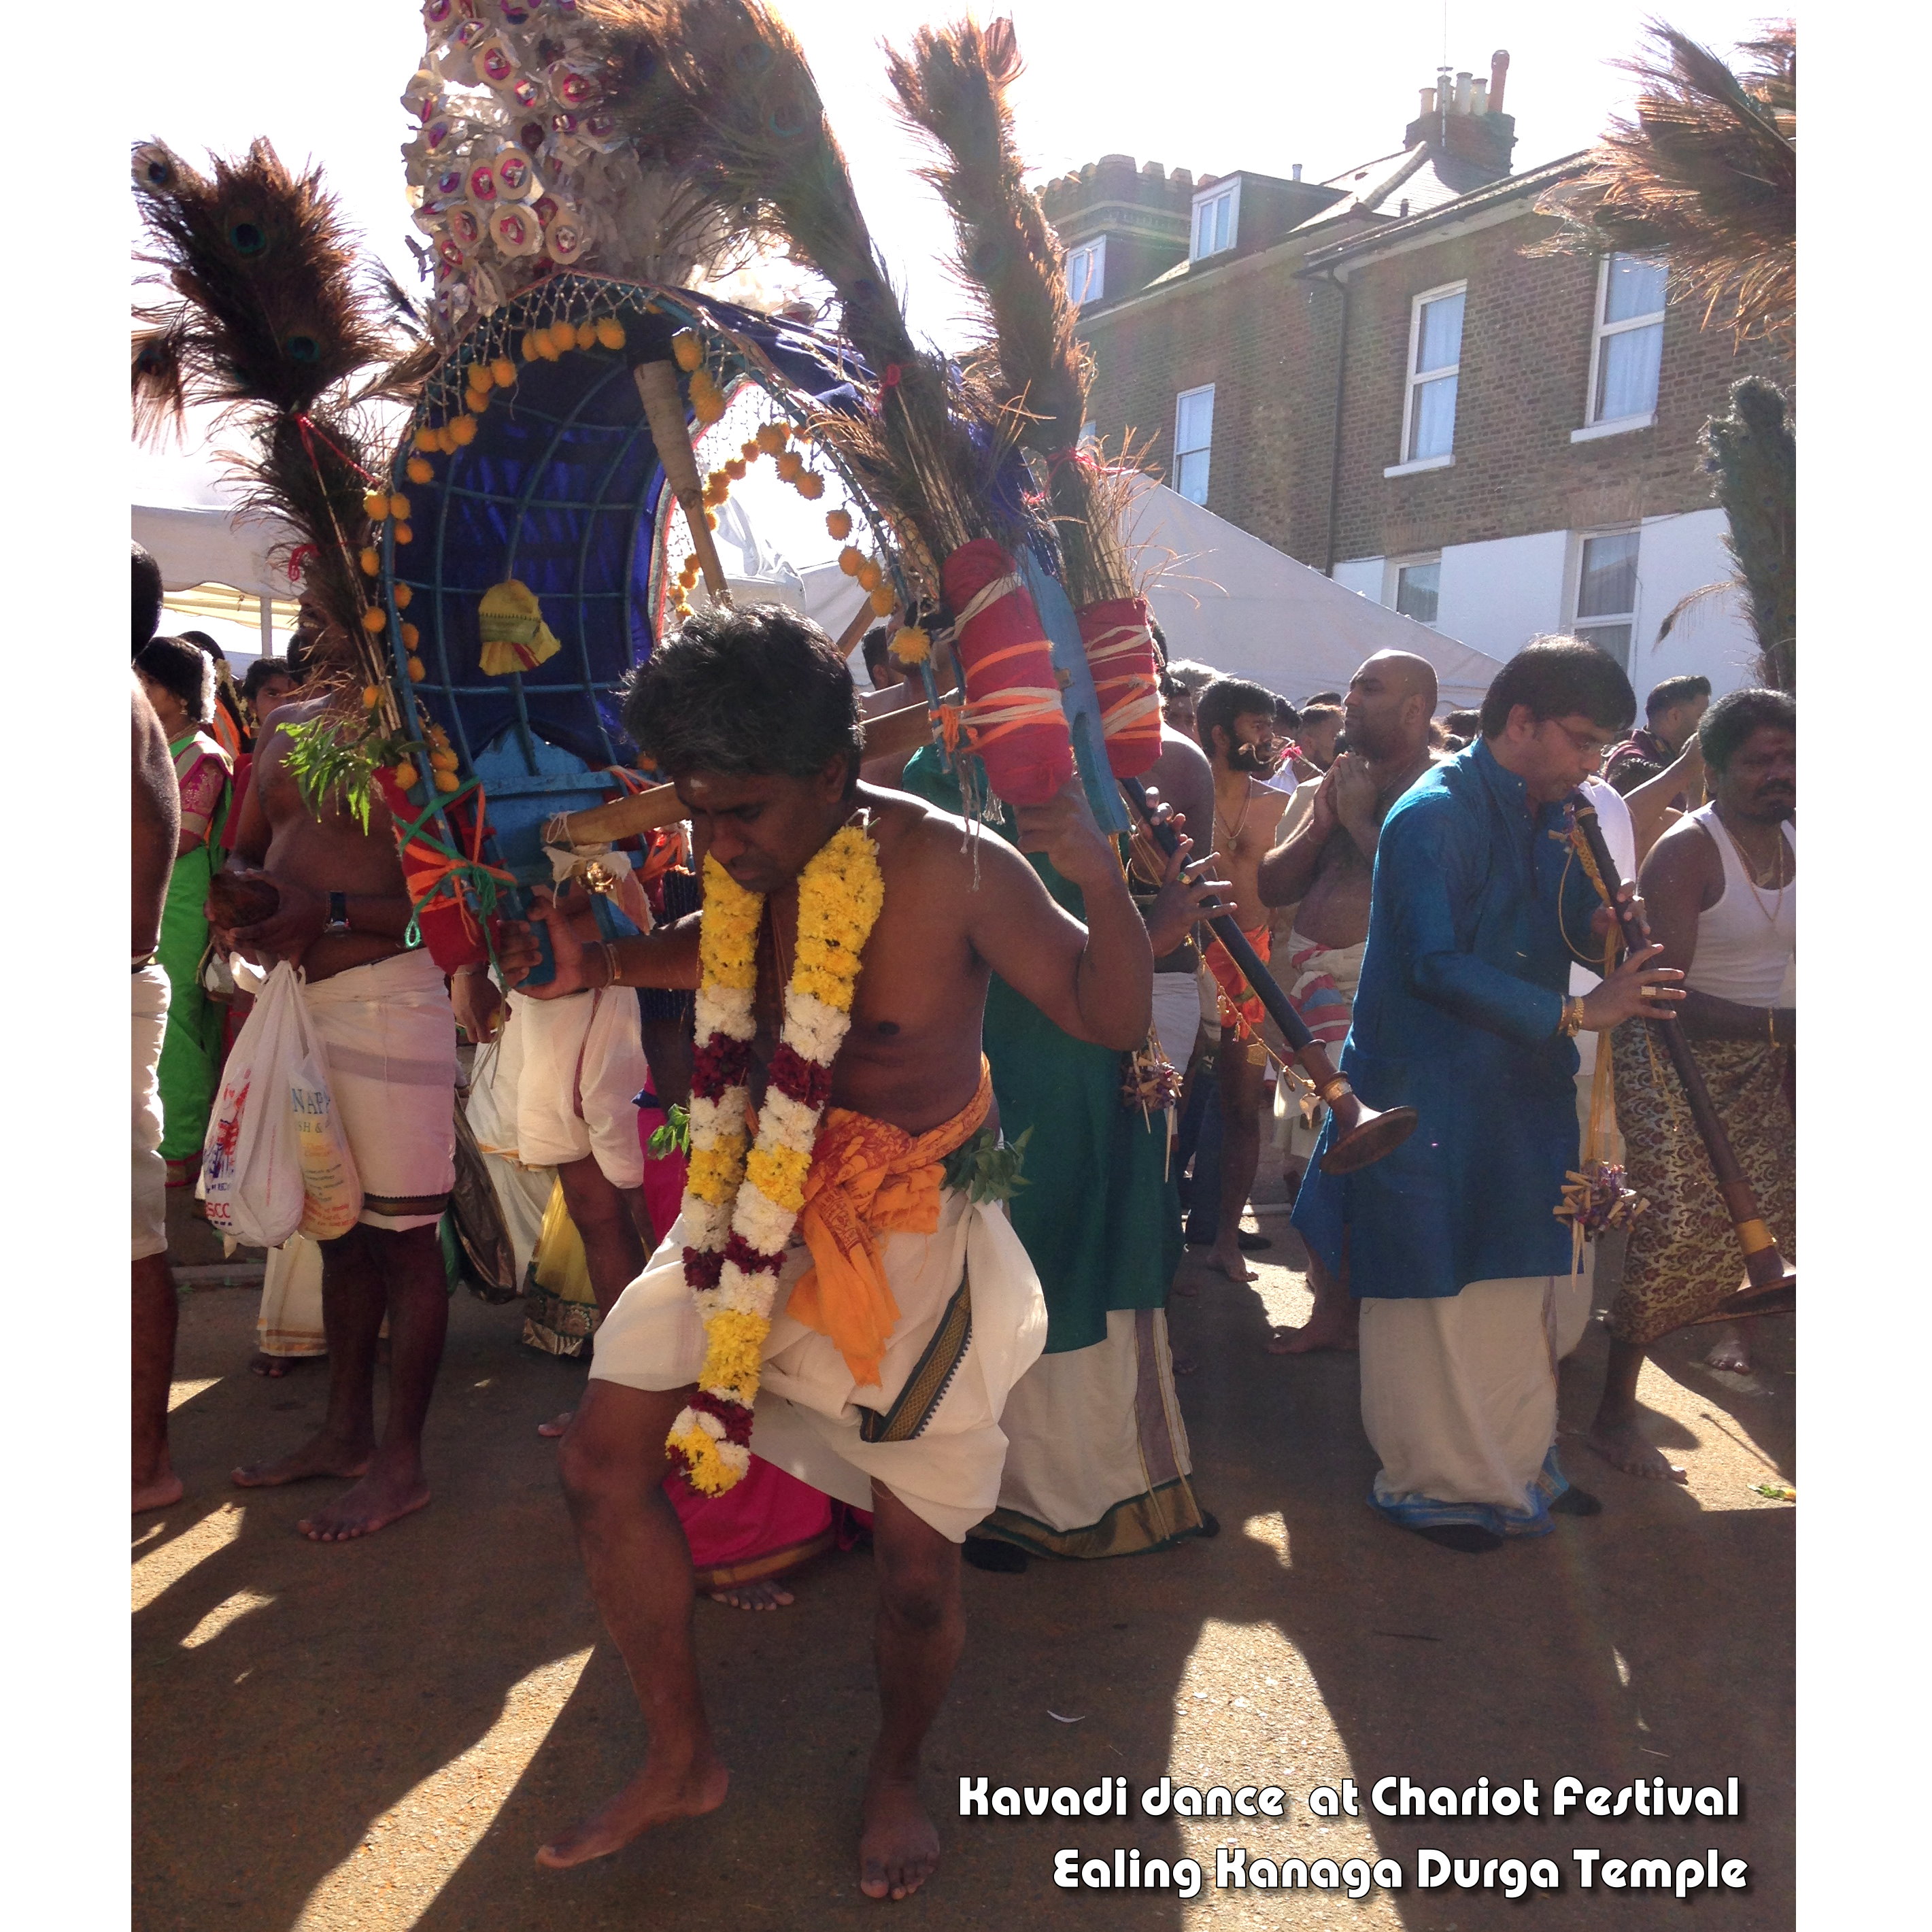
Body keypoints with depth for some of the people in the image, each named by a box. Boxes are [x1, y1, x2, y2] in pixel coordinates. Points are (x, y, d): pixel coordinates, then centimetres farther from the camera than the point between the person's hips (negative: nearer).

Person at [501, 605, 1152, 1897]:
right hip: (759, 1199, 5)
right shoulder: (743, 861, -5)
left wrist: (1103, 881, -32)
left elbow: (1111, 1018, -14)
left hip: (916, 1231, -5)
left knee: (918, 1557, 2)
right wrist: (600, 967, 3)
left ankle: (898, 1777, 37)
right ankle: (683, 1759, 24)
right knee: (602, 1458, 2)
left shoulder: (953, 868, -20)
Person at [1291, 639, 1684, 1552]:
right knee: (1439, 1295, 4)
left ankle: (1516, 1465, 35)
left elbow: (1570, 926, 13)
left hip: (1523, 1090, 8)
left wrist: (1606, 922, -11)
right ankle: (1429, 1483, 22)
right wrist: (1574, 1012, -29)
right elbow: (1438, 965, -26)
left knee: (1524, 1288, 17)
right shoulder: (1435, 815, -18)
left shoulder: (1551, 816, 10)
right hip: (1431, 1094, -8)